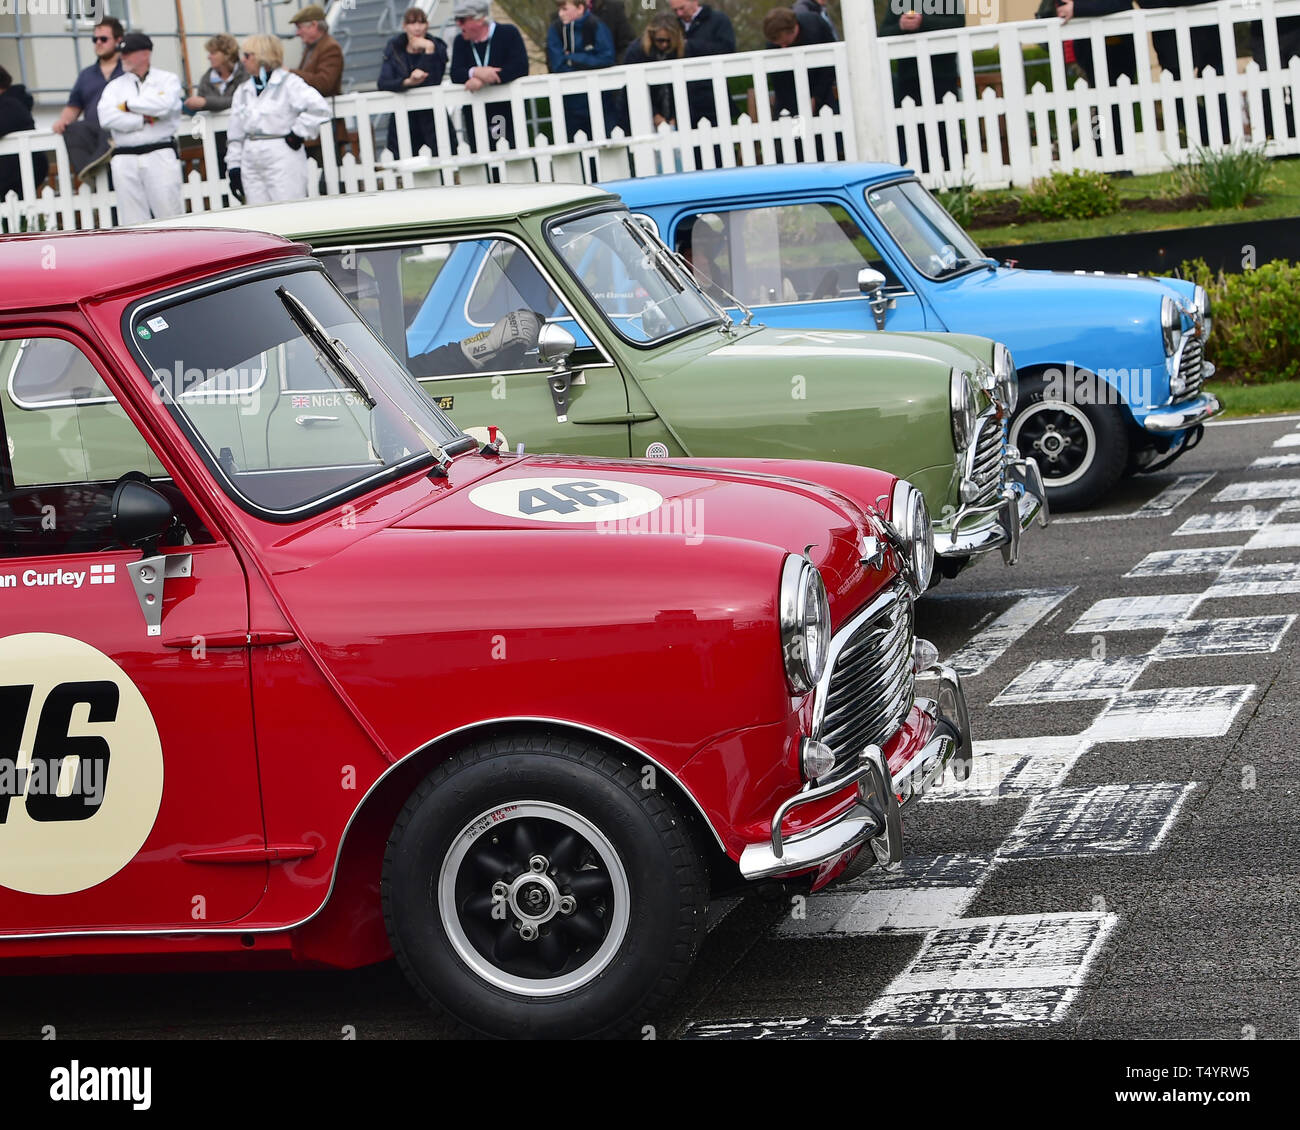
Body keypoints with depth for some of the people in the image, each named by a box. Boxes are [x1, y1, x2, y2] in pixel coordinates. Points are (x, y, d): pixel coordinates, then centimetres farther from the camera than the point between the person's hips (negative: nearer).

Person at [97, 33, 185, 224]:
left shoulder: (167, 79, 8)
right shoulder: (115, 85, 15)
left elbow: (165, 105, -13)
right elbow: (106, 117, -2)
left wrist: (128, 105, -3)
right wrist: (144, 120, -8)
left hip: (160, 154, -3)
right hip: (125, 159, 3)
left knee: (169, 213, -5)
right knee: (132, 221, 0)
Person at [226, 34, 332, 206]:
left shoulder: (288, 84, -4)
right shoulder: (243, 92, 15)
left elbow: (319, 108, -15)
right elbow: (235, 135, 16)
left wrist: (299, 134, -12)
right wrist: (234, 167, 10)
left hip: (283, 161, -6)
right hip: (251, 164, 6)